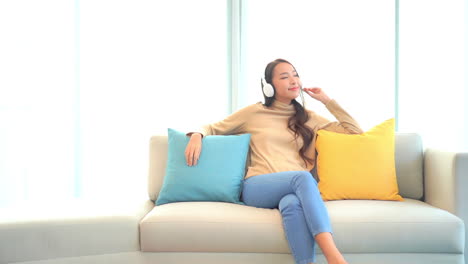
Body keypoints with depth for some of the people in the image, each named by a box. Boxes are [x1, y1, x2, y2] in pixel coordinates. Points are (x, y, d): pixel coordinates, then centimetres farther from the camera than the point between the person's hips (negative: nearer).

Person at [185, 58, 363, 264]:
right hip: (257, 187, -2)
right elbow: (213, 128, 24)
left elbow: (355, 132, 23)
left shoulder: (309, 118, 22)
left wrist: (327, 100, 20)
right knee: (302, 177, -36)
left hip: (296, 188, 2)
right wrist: (197, 135, 0)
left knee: (292, 204, -39)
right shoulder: (253, 112, 17)